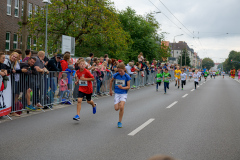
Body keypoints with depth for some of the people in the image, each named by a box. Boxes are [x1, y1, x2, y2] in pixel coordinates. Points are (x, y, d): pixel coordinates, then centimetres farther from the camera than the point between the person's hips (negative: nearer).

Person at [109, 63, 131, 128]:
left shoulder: (127, 77, -9)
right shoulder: (116, 75, -4)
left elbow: (128, 87, -7)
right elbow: (111, 81, 15)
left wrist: (122, 87, -25)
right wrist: (110, 90, 19)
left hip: (124, 94, -2)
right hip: (117, 93, 2)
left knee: (121, 107, -19)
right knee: (116, 108, -6)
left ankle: (120, 122, -3)